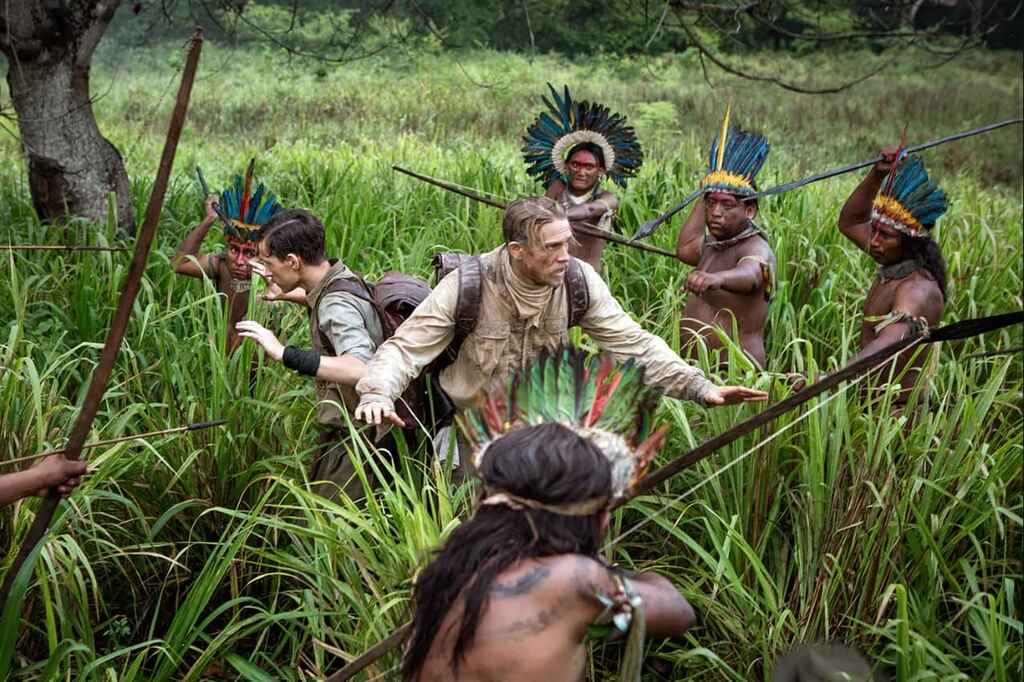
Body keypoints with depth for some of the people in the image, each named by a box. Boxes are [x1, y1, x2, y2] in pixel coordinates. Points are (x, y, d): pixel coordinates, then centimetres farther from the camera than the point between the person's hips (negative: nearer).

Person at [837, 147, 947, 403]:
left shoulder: (918, 289, -22)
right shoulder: (893, 266, 6)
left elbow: (890, 343, -41)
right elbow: (849, 222, 21)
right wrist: (876, 175, 5)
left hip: (896, 411, -9)